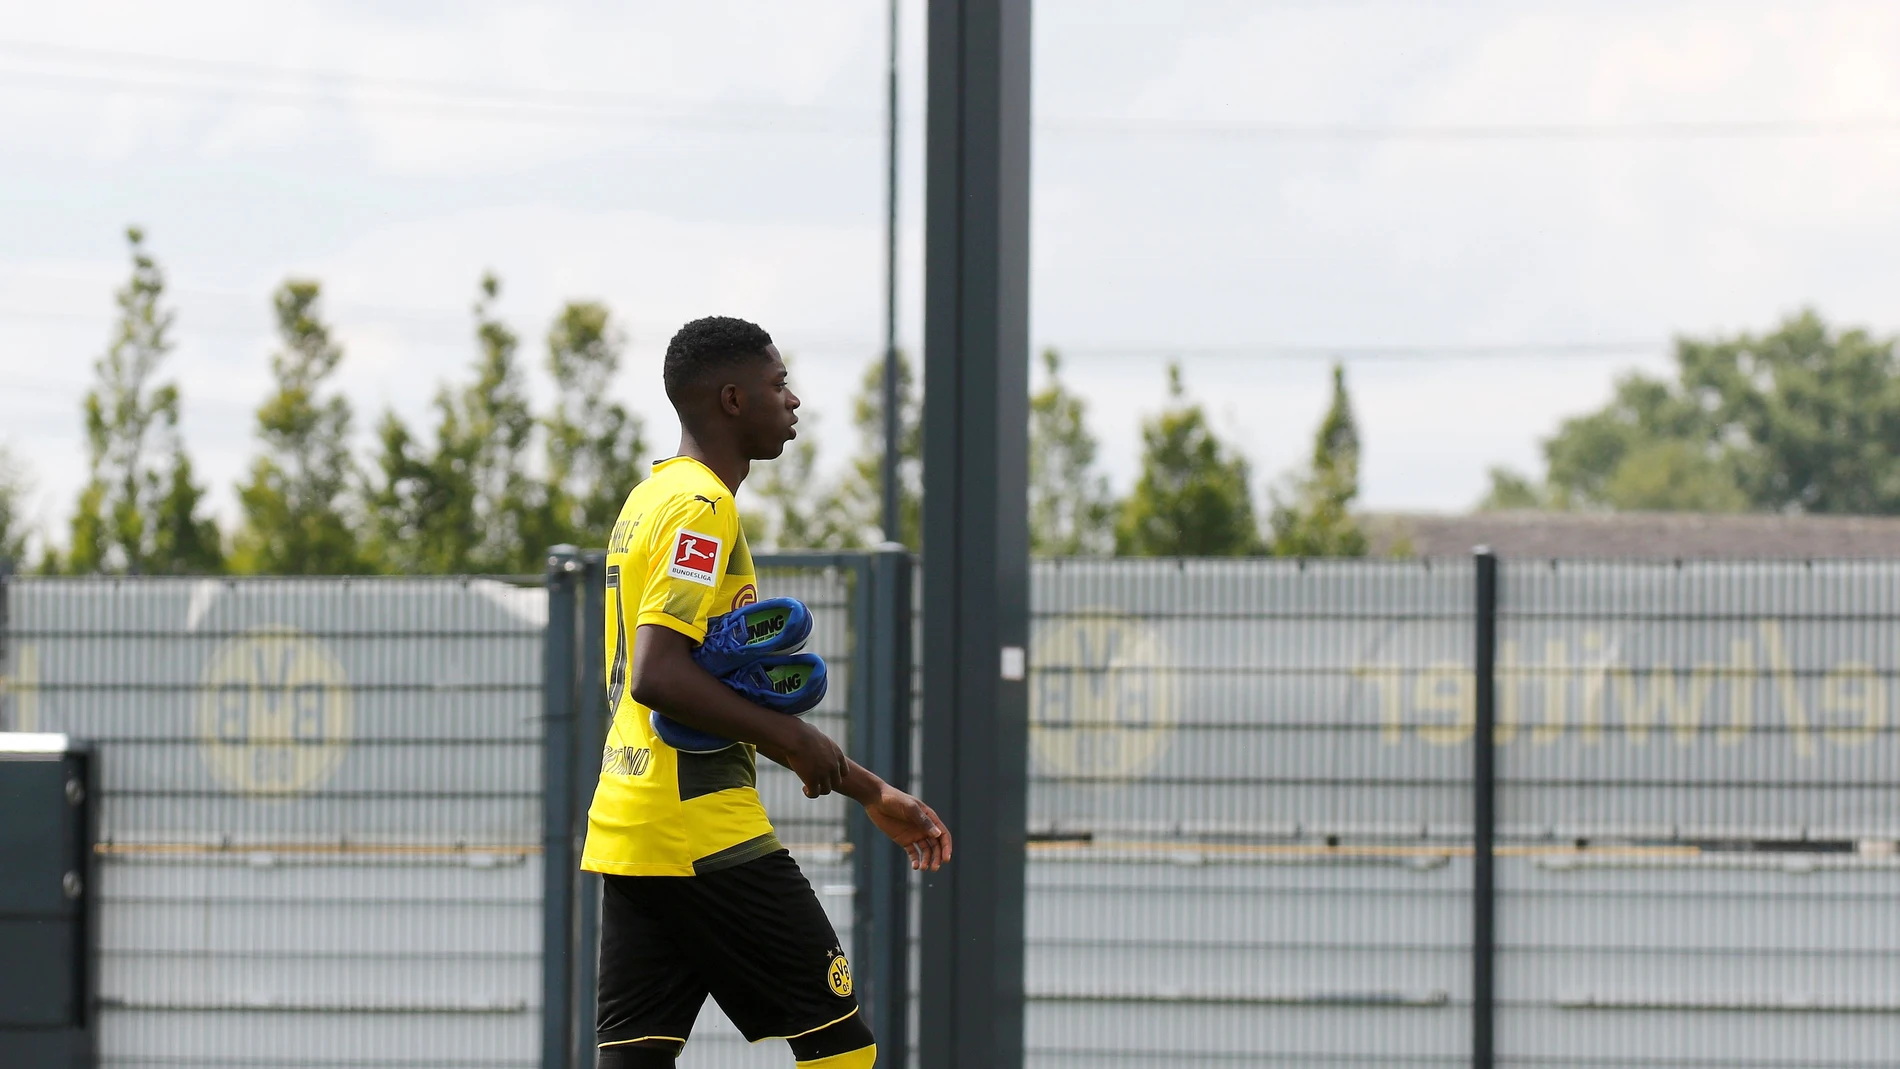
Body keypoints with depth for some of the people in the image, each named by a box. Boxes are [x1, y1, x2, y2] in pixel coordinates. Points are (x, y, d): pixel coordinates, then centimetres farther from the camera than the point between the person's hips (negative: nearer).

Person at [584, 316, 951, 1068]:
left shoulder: (651, 500, 20)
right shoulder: (701, 509, -11)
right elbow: (658, 678, -23)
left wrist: (869, 791, 26)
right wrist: (792, 739, -13)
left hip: (624, 831, 9)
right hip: (703, 833, -9)